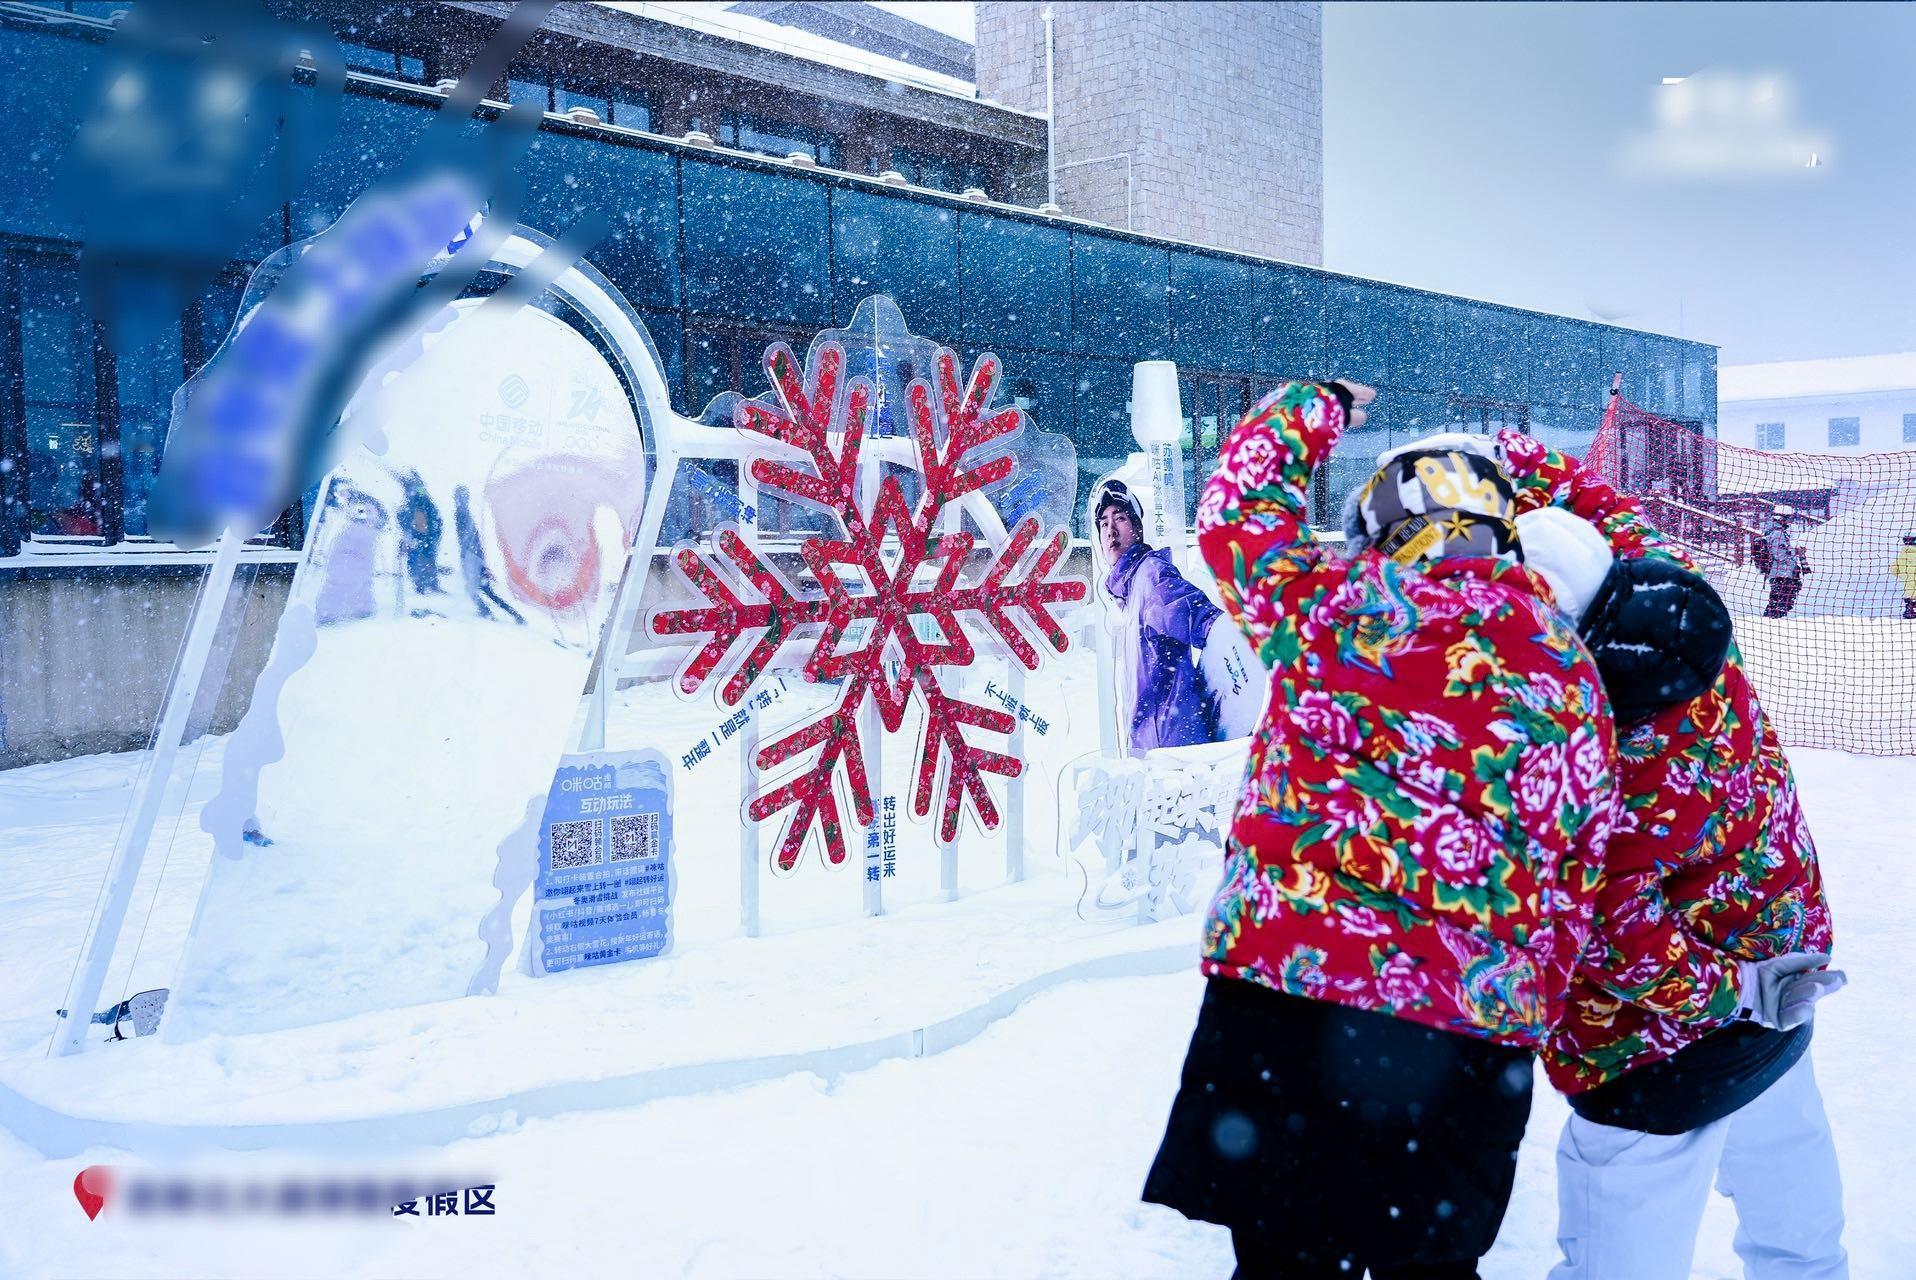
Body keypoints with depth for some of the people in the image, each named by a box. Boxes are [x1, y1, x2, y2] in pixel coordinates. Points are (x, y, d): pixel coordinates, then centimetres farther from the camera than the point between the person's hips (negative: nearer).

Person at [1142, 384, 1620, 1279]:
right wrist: (1524, 1018, 21)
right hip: (1472, 1035, 3)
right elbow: (1574, 889, 8)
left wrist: (1313, 406, 29)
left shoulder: (1332, 599, -3)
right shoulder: (1571, 676, 6)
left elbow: (1238, 509, 14)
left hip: (1287, 985, -3)